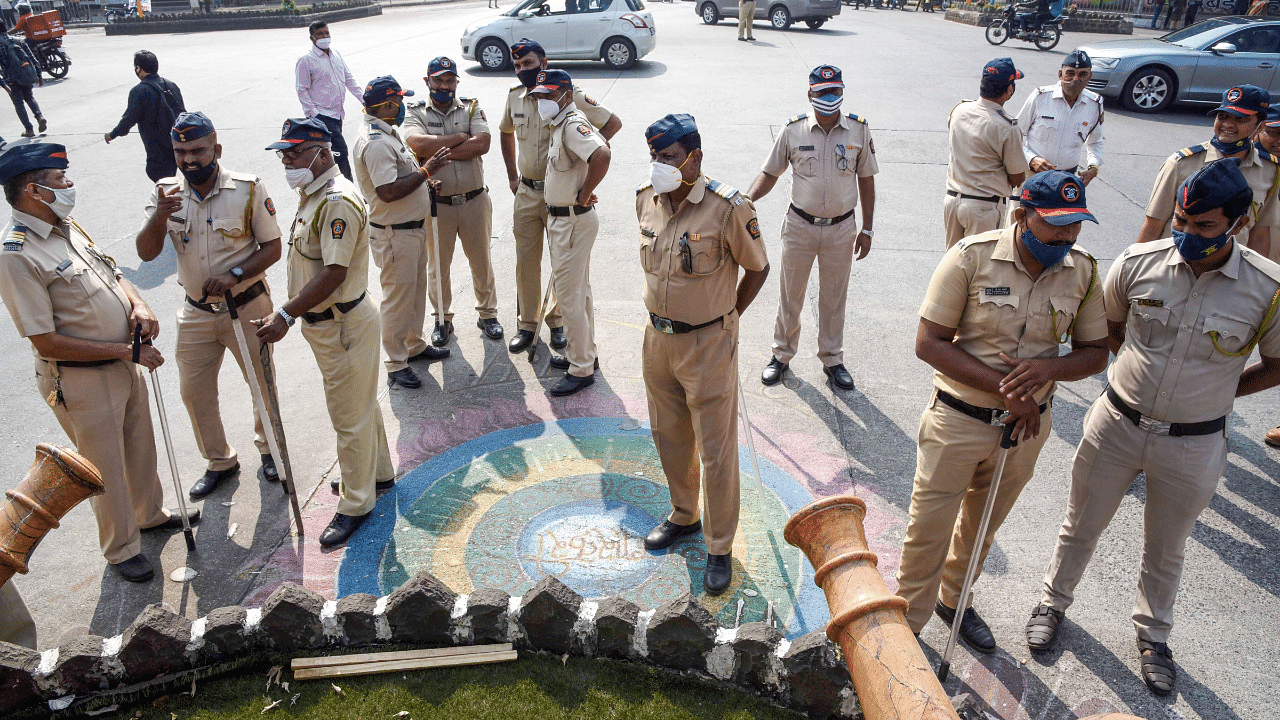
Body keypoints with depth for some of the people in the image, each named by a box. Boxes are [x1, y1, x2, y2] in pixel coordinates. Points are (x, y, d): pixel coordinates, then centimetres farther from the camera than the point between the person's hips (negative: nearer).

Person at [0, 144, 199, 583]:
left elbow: (113, 274, 17)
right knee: (106, 468, 9)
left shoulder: (68, 227, 4)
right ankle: (121, 549, 29)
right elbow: (47, 342, -23)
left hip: (125, 364, 8)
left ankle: (150, 513, 47)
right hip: (81, 381, -8)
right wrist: (128, 351, -20)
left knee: (140, 447, 24)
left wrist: (138, 307, -5)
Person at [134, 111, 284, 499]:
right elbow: (146, 252, -10)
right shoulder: (165, 193, -4)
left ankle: (268, 446, 39)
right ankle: (220, 461, 33)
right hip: (196, 312, 3)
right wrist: (160, 215, -28)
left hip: (247, 308, -3)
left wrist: (235, 275, -24)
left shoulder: (248, 189, -13)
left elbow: (272, 248, -9)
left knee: (262, 383, 12)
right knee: (194, 391, 12)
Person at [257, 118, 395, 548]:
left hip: (344, 327, -10)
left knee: (350, 416, 3)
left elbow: (334, 272, -29)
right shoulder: (313, 194, 9)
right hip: (324, 323, 10)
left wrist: (285, 315, -28)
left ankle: (356, 503, 17)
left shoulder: (339, 201, -23)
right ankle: (377, 472, 42)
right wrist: (292, 312, 18)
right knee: (360, 404, 23)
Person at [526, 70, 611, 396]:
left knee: (569, 294, -4)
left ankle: (582, 369, 6)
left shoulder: (573, 125, -20)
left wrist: (584, 195, -26)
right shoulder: (560, 125, 11)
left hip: (573, 221, -11)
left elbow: (602, 155, -39)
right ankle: (582, 352, 33)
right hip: (560, 219, 11)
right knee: (578, 290, 19)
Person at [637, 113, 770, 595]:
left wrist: (724, 318, 0)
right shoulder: (646, 200, 0)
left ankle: (720, 548, 21)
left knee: (716, 451, 4)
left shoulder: (728, 208, -19)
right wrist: (666, 314, 14)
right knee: (669, 436, 20)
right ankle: (683, 516, 43)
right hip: (658, 338, 6)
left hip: (708, 346, -6)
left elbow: (757, 269, -6)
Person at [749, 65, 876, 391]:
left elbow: (866, 180, 4)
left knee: (833, 297, 13)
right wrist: (747, 199, -17)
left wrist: (867, 229, 2)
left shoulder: (859, 130, -3)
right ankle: (782, 354, 28)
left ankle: (832, 359, 28)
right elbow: (770, 173, 1)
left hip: (841, 229, 1)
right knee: (790, 294, 11)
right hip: (800, 226, 0)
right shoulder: (793, 130, -6)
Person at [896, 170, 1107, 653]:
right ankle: (907, 624, 27)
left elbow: (1095, 353, 4)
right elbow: (929, 343, -18)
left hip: (1027, 425, 4)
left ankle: (954, 599, 48)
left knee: (982, 526, 23)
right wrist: (1004, 387, -23)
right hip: (958, 420, -4)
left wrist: (1049, 367, -19)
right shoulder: (972, 256, -17)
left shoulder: (1082, 270, -4)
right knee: (929, 530, 5)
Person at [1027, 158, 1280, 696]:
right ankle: (1054, 602, 43)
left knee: (1166, 550, 21)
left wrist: (1214, 391, 0)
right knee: (1081, 526, 18)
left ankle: (1153, 633, 46)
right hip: (1116, 425, 1)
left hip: (1192, 445, 0)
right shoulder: (1138, 263, -13)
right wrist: (1140, 371, 5)